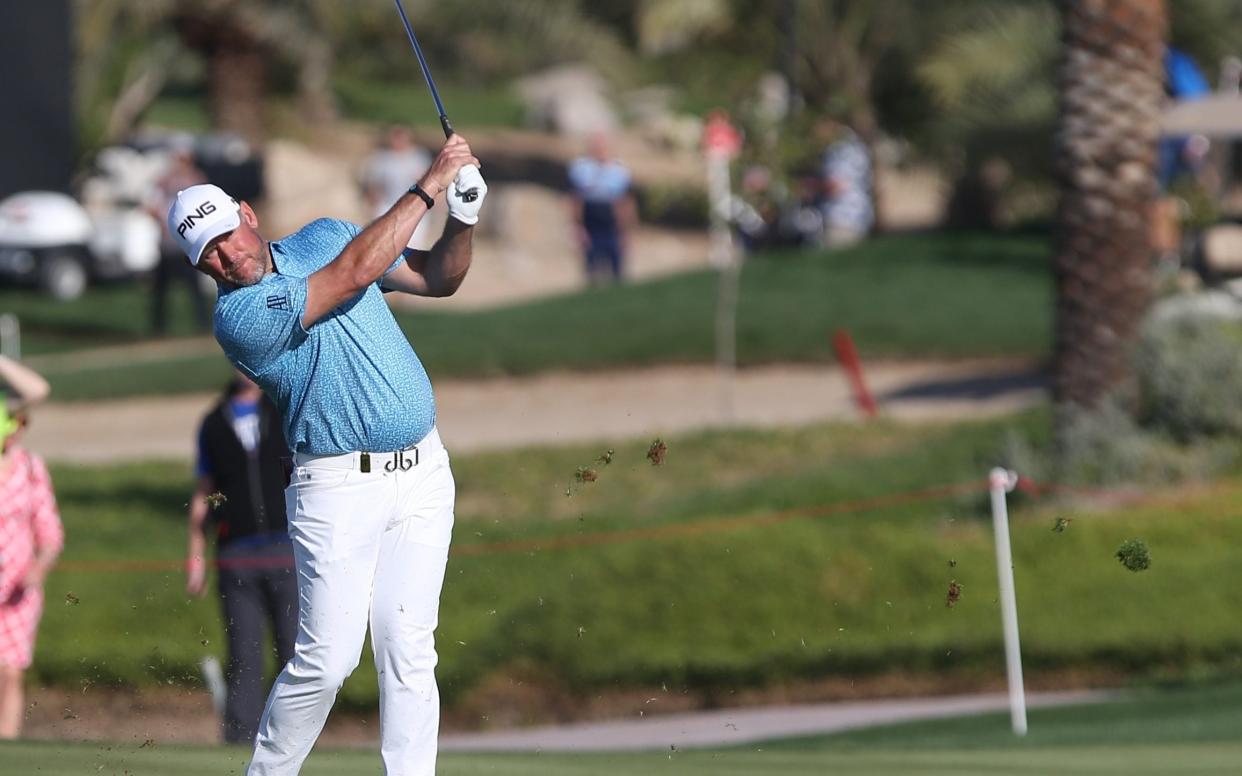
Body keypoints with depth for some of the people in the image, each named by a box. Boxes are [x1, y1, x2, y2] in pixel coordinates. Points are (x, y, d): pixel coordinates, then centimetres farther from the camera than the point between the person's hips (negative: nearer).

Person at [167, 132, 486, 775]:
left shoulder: (324, 236, 10)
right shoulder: (238, 317, -14)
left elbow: (437, 279, 15)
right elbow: (355, 272, -20)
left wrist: (463, 221, -6)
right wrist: (429, 185, -16)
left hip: (422, 474, 5)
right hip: (339, 487, -5)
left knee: (408, 650, -3)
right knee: (328, 658, -11)